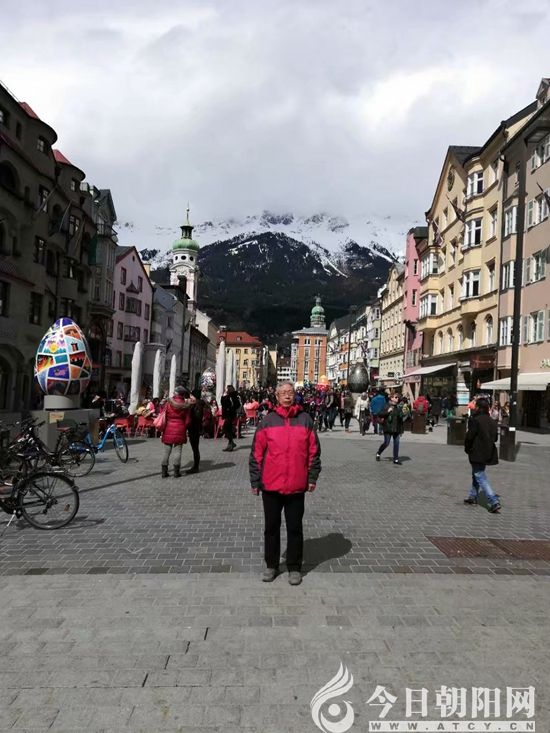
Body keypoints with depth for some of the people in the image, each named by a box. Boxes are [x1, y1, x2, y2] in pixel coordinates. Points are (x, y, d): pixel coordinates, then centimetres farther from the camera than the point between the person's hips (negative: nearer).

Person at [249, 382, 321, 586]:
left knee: (295, 528, 11)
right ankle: (271, 565, 29)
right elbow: (257, 453, 0)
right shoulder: (268, 421, -1)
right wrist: (255, 481, -1)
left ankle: (294, 567, 25)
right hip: (271, 485, 0)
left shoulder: (305, 420, 1)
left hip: (296, 486, 0)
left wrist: (312, 477, 1)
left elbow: (314, 451, 4)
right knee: (271, 527, 13)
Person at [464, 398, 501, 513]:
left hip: (477, 454, -8)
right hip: (488, 454, 8)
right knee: (477, 474, 22)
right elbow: (495, 437, 11)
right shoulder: (492, 421, 5)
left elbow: (469, 437, -17)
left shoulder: (475, 420, -18)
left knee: (481, 478, -3)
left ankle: (494, 502, -10)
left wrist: (467, 449, -1)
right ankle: (472, 497, 33)